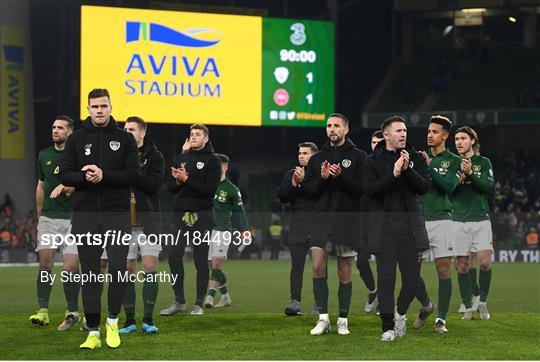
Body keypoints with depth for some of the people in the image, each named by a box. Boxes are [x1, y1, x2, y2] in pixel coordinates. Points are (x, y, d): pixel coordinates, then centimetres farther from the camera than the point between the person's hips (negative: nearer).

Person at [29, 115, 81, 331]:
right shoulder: (44, 155, 14)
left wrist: (66, 187, -26)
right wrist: (39, 215, 24)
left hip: (72, 217, -4)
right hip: (48, 217, 4)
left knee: (70, 268, -6)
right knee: (45, 262, -10)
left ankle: (73, 312, 8)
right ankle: (43, 310, -9)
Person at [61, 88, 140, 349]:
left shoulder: (125, 139, 5)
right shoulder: (77, 139, 9)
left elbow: (133, 174, -4)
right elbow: (65, 175, 4)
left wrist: (104, 175, -17)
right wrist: (85, 177, -16)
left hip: (117, 214, -1)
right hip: (85, 215, 1)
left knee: (118, 269, -8)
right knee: (90, 275, 3)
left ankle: (113, 321, 14)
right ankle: (93, 333, 8)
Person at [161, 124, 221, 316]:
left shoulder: (212, 160, -2)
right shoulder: (183, 157, 14)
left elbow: (210, 189, -13)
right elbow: (170, 186, 11)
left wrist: (186, 179, -17)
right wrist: (178, 181, -10)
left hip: (202, 215, -5)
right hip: (181, 214, 5)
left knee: (201, 260, 0)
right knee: (174, 256, -3)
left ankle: (199, 304, 6)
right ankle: (179, 301, 6)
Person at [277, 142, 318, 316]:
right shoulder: (291, 174, 15)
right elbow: (282, 197, 7)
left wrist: (304, 181, -19)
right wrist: (293, 184, -8)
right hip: (298, 225, 2)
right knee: (297, 264, -4)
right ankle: (295, 302, -8)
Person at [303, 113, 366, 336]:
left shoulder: (358, 156, 2)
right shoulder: (317, 159, 12)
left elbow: (361, 188, -8)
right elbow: (309, 190, 7)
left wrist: (341, 176, -21)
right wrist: (322, 178, -12)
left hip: (347, 220, -2)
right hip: (322, 219, 2)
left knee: (344, 271, 3)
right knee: (317, 265, -10)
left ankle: (343, 320, 11)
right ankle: (323, 318, -3)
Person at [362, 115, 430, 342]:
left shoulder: (416, 158, 10)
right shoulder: (373, 161, 4)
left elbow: (425, 186, -3)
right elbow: (370, 189, -10)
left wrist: (408, 169, -18)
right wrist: (394, 174, -20)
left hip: (410, 225, 2)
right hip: (384, 227, -2)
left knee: (412, 278, 2)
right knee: (386, 278, -3)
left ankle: (400, 313, 28)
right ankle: (388, 326, 2)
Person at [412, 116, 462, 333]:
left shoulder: (453, 161, 3)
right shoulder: (420, 157, 13)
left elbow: (450, 186, -13)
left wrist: (429, 165, -19)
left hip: (441, 220, -3)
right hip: (419, 220, 3)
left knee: (444, 269, -4)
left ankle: (441, 318, 2)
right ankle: (426, 305, 22)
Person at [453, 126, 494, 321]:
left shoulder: (483, 163, 7)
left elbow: (489, 187, -5)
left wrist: (470, 174, -19)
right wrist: (459, 179, -14)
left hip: (481, 219, -1)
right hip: (459, 221, 1)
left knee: (485, 262, -13)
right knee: (462, 266, -1)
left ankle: (482, 302, 5)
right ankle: (468, 307, 8)